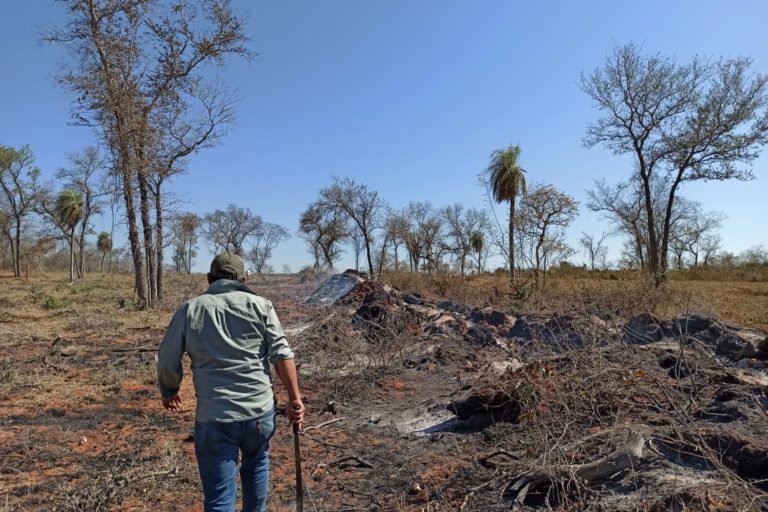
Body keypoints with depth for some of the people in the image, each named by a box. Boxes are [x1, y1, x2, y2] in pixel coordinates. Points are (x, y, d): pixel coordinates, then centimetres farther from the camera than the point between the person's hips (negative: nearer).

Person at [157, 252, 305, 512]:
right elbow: (281, 354, -6)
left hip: (213, 417, -1)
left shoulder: (190, 309, 4)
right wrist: (295, 398, -2)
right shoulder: (260, 305, 2)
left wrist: (169, 393, 23)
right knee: (256, 465, 30)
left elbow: (167, 361, 5)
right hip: (260, 410, 1)